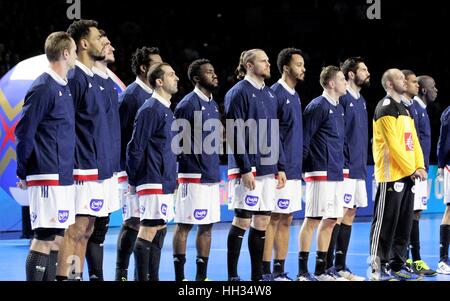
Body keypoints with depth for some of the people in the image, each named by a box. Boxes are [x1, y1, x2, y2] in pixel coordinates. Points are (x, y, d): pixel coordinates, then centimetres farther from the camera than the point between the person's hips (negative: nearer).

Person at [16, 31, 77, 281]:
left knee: (57, 237, 10)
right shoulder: (43, 88, -12)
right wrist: (23, 173, -9)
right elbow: (24, 132, -13)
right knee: (45, 237, -9)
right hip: (47, 178, -9)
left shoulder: (63, 87, 15)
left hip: (63, 176, 9)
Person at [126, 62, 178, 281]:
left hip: (165, 182, 9)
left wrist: (171, 179, 18)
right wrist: (133, 181, -8)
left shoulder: (166, 110, 15)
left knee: (159, 229, 10)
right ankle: (142, 279, -8)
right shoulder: (150, 110, -14)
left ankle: (153, 278, 15)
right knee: (148, 231, -9)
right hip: (153, 183, -9)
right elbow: (135, 148, -14)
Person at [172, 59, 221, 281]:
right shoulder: (188, 104, -11)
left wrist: (215, 170, 18)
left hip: (212, 176, 8)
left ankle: (201, 276, 15)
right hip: (193, 176, -8)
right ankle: (179, 276, 1)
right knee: (184, 225, -3)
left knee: (207, 226, 9)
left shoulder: (213, 104, 15)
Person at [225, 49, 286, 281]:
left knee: (262, 221, 7)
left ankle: (257, 275, 13)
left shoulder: (269, 94, 15)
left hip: (268, 168, 7)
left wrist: (280, 167, 14)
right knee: (242, 220, -4)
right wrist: (245, 169, -18)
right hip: (247, 169, -7)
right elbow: (235, 134, -13)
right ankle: (232, 276, 2)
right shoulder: (239, 92, -8)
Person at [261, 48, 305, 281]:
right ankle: (266, 272, -2)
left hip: (294, 169, 9)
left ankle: (280, 271, 14)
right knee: (274, 219, -6)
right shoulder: (275, 94, -12)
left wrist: (298, 163, 17)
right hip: (280, 169, -9)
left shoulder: (294, 96, 16)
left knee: (286, 220, 10)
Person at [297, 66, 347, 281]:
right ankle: (302, 272, -3)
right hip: (320, 173, -9)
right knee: (312, 220, -6)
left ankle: (321, 270, 16)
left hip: (336, 174, 9)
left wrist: (340, 166, 18)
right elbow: (304, 138, -12)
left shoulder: (339, 108, 17)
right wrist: (303, 167, -13)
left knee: (330, 221, 10)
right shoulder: (317, 106, -10)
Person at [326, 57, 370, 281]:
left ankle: (340, 266, 14)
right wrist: (340, 163, -19)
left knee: (350, 214, 9)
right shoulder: (342, 98, -11)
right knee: (339, 214, -7)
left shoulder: (361, 101, 16)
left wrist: (363, 163, 17)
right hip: (345, 167, -9)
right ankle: (328, 267, -3)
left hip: (358, 168, 9)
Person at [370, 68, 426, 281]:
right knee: (385, 223, -6)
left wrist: (419, 166, 2)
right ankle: (377, 267, -3)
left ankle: (397, 265, 16)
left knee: (404, 224, 11)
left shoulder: (404, 109, 19)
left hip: (407, 175, 9)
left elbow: (413, 140, 16)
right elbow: (393, 144, -16)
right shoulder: (385, 108, -10)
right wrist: (411, 169, -14)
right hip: (391, 175, -9)